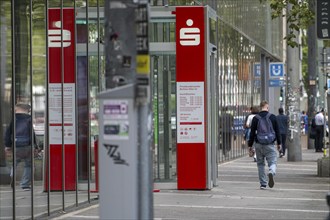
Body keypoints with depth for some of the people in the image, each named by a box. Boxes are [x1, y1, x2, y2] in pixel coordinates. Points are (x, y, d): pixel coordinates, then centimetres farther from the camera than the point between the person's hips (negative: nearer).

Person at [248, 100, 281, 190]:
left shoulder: (255, 118, 0)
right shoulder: (272, 117, 0)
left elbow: (252, 133, 1)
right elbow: (277, 131, 3)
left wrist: (250, 145, 9)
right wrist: (279, 143, 12)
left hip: (259, 144, 1)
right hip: (269, 144, -1)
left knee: (260, 164, 11)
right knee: (273, 162, 1)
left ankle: (263, 184, 9)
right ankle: (271, 172, -33)